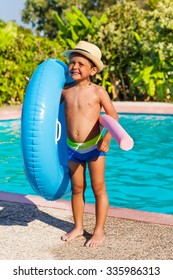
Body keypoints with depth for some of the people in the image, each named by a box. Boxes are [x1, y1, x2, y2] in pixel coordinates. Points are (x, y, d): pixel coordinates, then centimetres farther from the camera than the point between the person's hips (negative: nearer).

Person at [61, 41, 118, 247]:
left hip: (94, 147, -4)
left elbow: (113, 117, -8)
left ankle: (99, 231, 14)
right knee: (77, 189, 14)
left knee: (98, 189, 4)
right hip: (73, 148, 4)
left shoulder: (98, 92, -10)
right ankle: (78, 227, 28)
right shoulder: (65, 91, 1)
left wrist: (107, 139, -19)